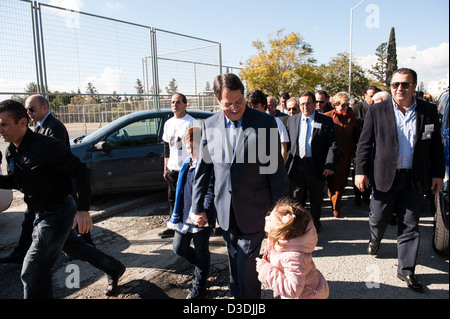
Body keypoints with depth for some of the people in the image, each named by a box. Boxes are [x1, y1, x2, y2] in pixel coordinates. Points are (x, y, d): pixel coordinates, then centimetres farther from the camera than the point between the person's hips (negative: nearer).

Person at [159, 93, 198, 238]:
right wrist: (166, 168, 15)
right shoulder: (168, 123, 13)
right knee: (173, 199, 12)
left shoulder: (192, 122, -5)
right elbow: (167, 147, 17)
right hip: (172, 168, 6)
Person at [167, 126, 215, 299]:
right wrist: (176, 215, 16)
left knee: (201, 252, 10)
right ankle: (202, 265, 43)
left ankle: (199, 286, 31)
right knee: (179, 248, 16)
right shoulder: (187, 164, 7)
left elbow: (210, 194, -23)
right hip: (184, 217, 8)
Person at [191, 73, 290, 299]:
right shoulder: (210, 125, 1)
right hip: (226, 210, 4)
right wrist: (197, 206, 8)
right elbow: (203, 168, 6)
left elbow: (276, 168, -7)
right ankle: (236, 294, 40)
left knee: (246, 262, 2)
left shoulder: (265, 122, -9)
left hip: (253, 209, -3)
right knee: (234, 260, 19)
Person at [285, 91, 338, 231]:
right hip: (296, 165, 2)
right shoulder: (292, 120, 8)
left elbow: (332, 145, -5)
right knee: (295, 197, 8)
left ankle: (315, 222, 35)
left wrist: (330, 165, -16)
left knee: (316, 198, 14)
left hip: (316, 166, -1)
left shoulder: (326, 121, -1)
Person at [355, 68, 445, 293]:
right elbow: (364, 144, -1)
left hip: (415, 179, 1)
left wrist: (438, 173, 4)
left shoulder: (429, 111, 3)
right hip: (385, 175, -1)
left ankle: (406, 270, 22)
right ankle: (375, 238, 47)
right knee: (378, 218, 12)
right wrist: (361, 171, -6)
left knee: (410, 226, 8)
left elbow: (436, 145, 7)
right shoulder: (377, 112, -2)